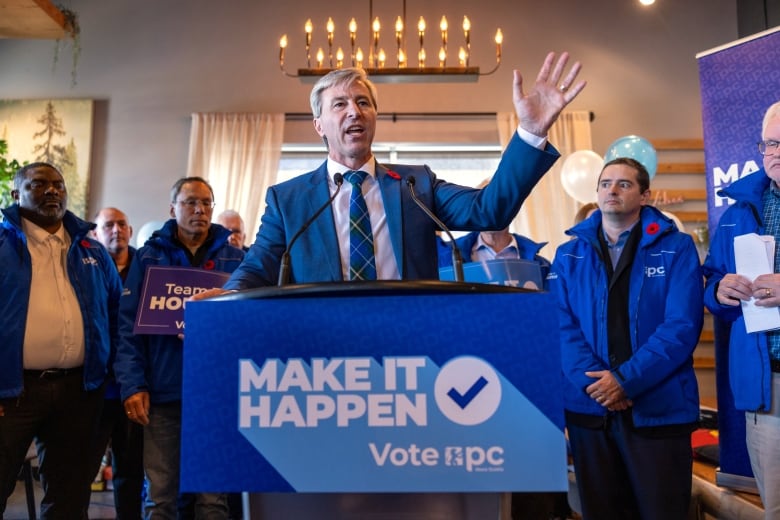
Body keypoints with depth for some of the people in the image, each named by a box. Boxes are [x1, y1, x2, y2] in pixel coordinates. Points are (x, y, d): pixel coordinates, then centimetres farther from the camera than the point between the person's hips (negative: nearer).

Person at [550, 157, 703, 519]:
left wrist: (626, 379, -18)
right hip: (589, 405, 3)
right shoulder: (569, 255, 6)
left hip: (659, 407, -2)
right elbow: (561, 325, -2)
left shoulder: (676, 248, -1)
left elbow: (682, 325, -10)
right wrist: (592, 381, -17)